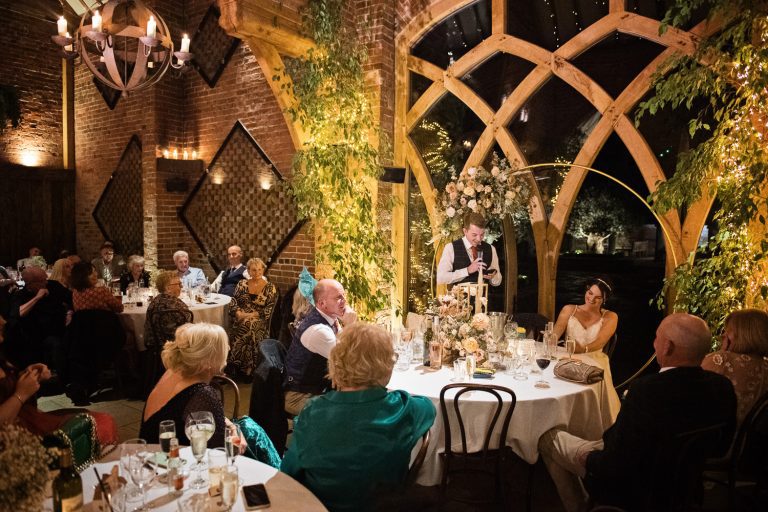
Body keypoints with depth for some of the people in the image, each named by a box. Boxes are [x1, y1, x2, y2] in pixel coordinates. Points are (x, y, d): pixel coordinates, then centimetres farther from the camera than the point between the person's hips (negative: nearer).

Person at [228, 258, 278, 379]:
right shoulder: (242, 284, 14)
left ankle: (249, 370, -22)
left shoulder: (270, 288, 5)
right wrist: (239, 313, -11)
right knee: (242, 326, -31)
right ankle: (238, 369, -19)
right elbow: (233, 301, 9)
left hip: (259, 321, -2)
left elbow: (269, 309, -3)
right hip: (240, 319, 2)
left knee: (251, 326, -34)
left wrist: (250, 315, -13)